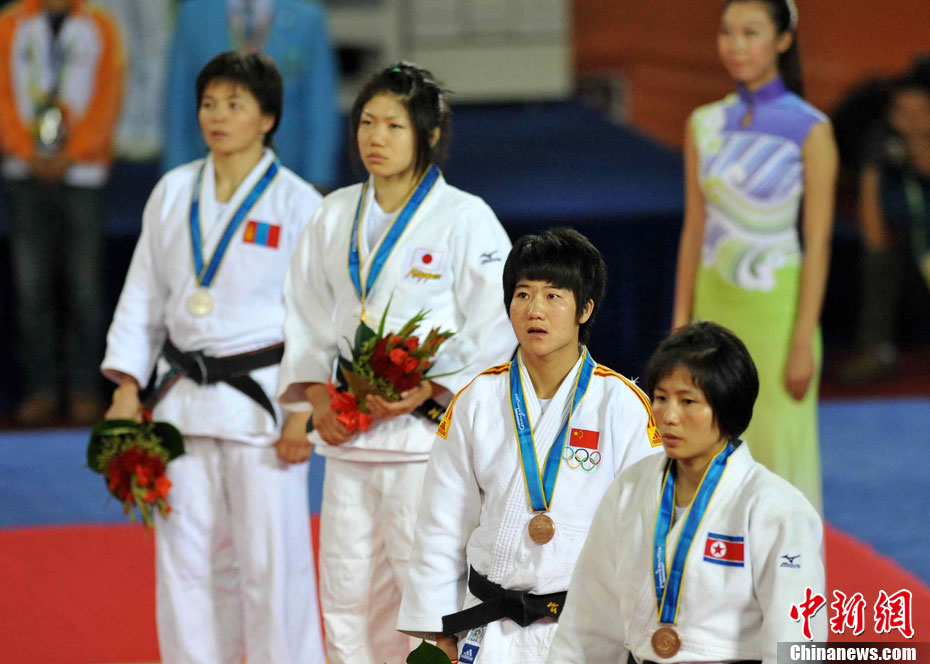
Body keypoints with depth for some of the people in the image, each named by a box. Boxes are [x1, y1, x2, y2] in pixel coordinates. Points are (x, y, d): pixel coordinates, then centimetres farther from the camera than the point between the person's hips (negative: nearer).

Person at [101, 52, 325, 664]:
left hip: (262, 397, -4)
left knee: (272, 560, -4)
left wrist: (304, 412, -11)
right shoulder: (173, 194, 8)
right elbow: (144, 294, 13)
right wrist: (127, 390, 6)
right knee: (186, 556, 8)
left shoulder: (296, 203, -5)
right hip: (185, 395, 4)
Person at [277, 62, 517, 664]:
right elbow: (308, 316, 16)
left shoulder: (465, 219, -5)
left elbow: (495, 332, -7)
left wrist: (426, 392, -16)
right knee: (349, 597, 8)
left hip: (429, 432, -5)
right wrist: (318, 396, 0)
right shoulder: (337, 215, 11)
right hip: (349, 436, 5)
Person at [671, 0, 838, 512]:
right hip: (716, 306, 4)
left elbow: (817, 243, -9)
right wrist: (681, 328, 8)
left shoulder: (809, 130, -8)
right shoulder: (705, 125, 6)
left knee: (780, 449, 0)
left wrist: (804, 344, -13)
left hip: (776, 310, -4)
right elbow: (694, 230, 10)